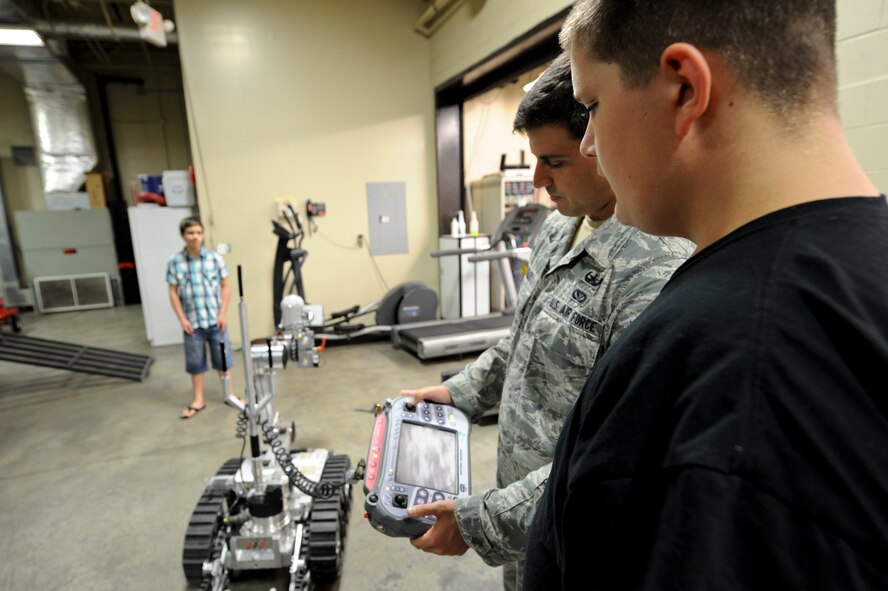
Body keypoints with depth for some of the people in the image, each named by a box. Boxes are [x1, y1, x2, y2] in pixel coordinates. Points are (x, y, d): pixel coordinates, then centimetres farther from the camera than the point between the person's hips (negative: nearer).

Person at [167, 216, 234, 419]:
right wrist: (182, 319, -4)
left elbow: (226, 286, 0)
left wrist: (223, 314, -6)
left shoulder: (215, 258, -4)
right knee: (195, 362, 11)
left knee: (223, 358, 10)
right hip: (192, 321, 0)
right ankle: (198, 400, 26)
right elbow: (173, 292, 0)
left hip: (216, 319, 0)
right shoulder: (175, 261, -4)